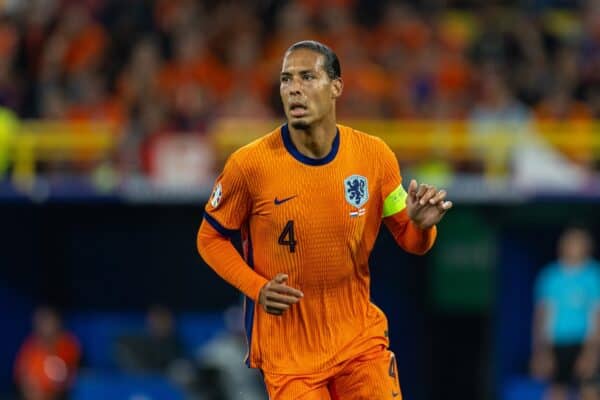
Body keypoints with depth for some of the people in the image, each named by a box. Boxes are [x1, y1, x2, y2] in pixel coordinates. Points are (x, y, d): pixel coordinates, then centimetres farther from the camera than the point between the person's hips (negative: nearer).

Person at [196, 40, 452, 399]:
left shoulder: (374, 155, -4)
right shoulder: (249, 164, -12)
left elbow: (409, 241, 7)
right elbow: (210, 238, 2)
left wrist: (421, 225, -17)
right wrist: (257, 288, -14)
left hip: (360, 340, 2)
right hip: (287, 353, -2)